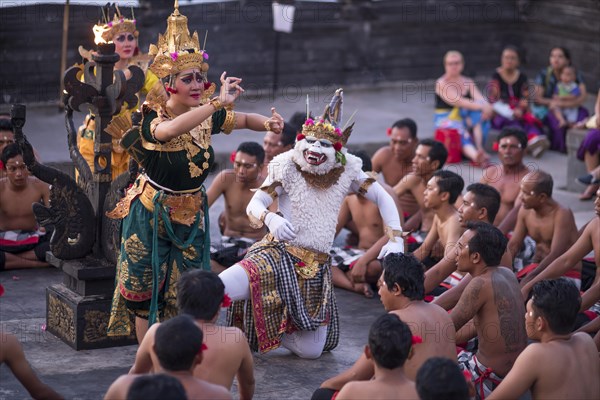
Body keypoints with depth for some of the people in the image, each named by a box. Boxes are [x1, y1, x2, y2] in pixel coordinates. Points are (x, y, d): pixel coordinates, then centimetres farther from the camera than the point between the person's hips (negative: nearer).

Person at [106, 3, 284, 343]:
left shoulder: (205, 117, -4)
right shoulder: (153, 119, -21)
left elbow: (244, 120, 11)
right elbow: (171, 129, -45)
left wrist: (268, 123, -13)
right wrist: (220, 103, -49)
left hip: (191, 216, 4)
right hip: (152, 215, -4)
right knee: (147, 292, 5)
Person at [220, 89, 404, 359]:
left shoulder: (346, 171, 1)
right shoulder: (287, 167, -7)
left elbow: (383, 198, 8)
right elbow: (254, 205, -9)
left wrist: (395, 240, -5)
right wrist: (270, 219, -33)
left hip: (316, 267, 4)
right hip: (279, 254, -4)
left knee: (311, 352, 5)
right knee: (215, 290, -35)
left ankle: (269, 327, 32)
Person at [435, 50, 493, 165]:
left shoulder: (468, 82, 13)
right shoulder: (441, 83, -7)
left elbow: (479, 98, -6)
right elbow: (458, 101, -22)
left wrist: (486, 106, -31)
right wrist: (481, 106, -34)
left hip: (465, 118, 6)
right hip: (446, 120, -6)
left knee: (479, 112, -23)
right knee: (462, 134, -37)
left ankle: (479, 148, -32)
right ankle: (475, 155, -67)